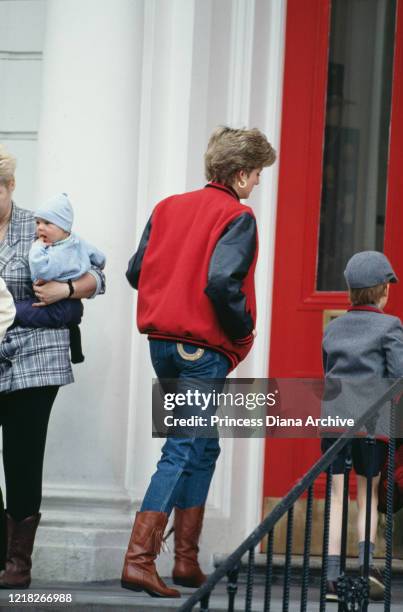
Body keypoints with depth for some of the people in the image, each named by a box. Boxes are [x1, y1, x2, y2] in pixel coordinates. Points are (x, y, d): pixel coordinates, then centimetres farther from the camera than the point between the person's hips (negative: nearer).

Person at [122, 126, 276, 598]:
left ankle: (187, 561, 19)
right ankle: (139, 560, -13)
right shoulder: (237, 217, -9)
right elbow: (222, 283, -22)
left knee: (201, 448, 18)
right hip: (204, 349, -8)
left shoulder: (169, 207, 12)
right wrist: (244, 330, -8)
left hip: (162, 343, 8)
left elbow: (137, 271, 10)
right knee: (183, 452, -5)